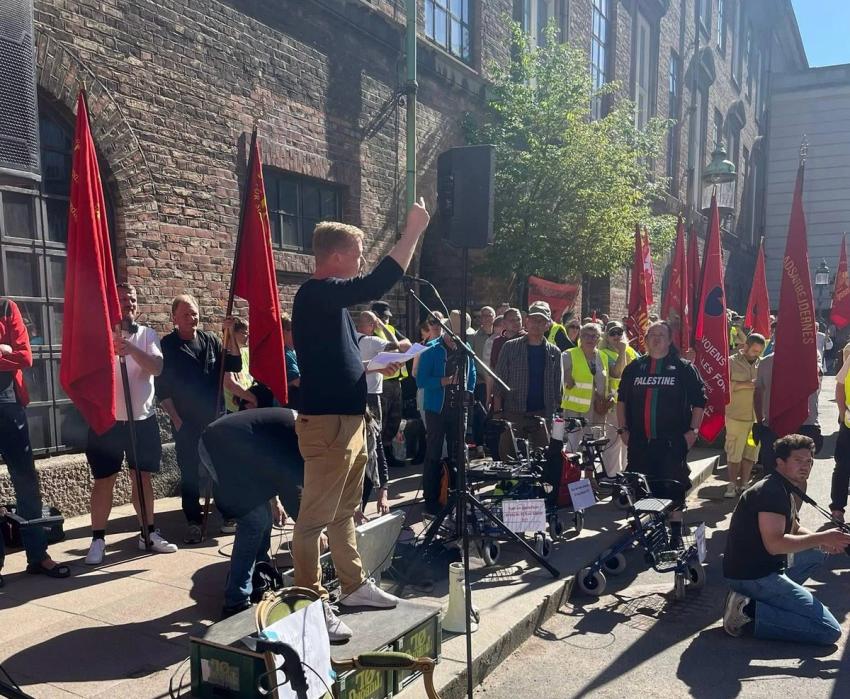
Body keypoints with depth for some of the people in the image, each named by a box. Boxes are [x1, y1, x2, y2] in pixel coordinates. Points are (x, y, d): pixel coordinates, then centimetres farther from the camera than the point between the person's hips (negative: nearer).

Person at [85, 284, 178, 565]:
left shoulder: (147, 334, 5)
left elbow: (157, 367, -11)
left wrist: (130, 347, -26)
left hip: (143, 419, 2)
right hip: (107, 419, -2)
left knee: (143, 477, 10)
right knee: (104, 480, 3)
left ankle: (148, 533, 21)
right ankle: (98, 539, 14)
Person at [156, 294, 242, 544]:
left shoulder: (210, 340, 6)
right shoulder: (167, 345, -1)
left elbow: (234, 365, 0)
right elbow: (162, 388, -3)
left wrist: (230, 335, -11)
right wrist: (176, 419, -8)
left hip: (214, 419, 2)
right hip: (186, 423, -2)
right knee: (190, 474, 4)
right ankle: (193, 522, 13)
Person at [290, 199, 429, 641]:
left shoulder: (331, 298, 17)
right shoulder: (315, 293, -14)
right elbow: (374, 286, -28)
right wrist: (412, 232, -21)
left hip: (348, 419, 11)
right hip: (326, 422, -10)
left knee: (344, 512, 18)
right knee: (315, 517, -3)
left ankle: (354, 587, 30)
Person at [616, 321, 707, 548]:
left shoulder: (684, 368, 2)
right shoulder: (634, 367, 11)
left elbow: (699, 401, 2)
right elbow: (622, 399, 16)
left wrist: (693, 431, -6)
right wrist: (622, 429, 10)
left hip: (672, 442, -3)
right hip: (639, 441, 3)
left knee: (674, 485, -1)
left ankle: (675, 531, 12)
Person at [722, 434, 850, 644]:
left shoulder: (784, 489, 17)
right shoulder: (772, 491, -17)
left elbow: (794, 529, 23)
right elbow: (774, 543, -26)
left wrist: (823, 542, 2)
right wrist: (822, 538, -19)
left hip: (762, 568, 10)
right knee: (830, 631, -9)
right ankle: (749, 612, -11)